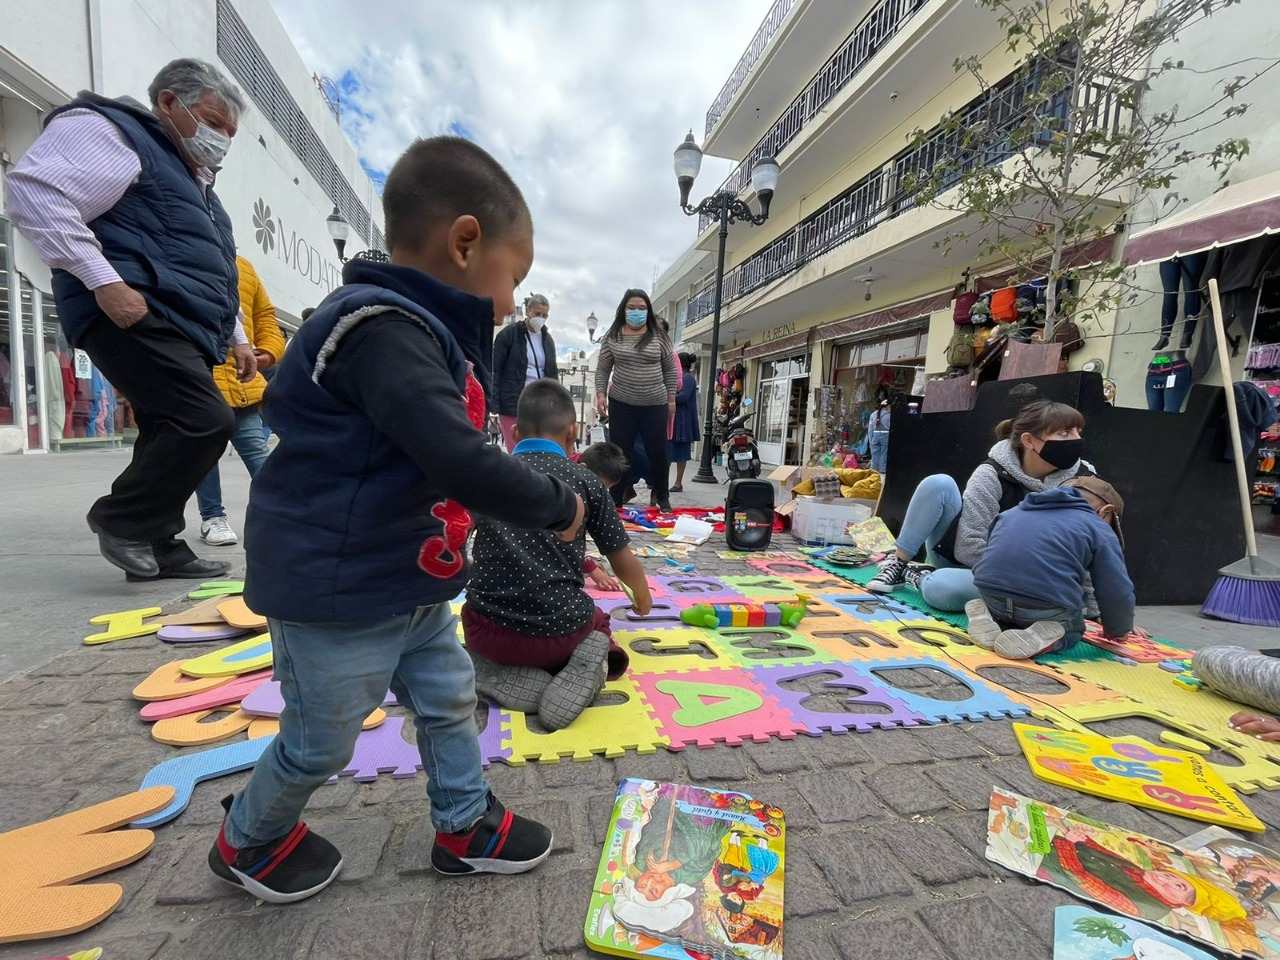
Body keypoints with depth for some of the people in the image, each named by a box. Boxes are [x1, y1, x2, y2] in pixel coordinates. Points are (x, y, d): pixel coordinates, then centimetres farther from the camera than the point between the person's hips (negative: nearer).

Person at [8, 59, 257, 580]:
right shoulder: (111, 132, 2)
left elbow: (215, 273, 33)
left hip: (178, 328, 10)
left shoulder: (195, 183, 30)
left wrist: (236, 337, 24)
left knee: (172, 435, 8)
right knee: (208, 421, -21)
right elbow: (36, 190, -13)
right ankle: (121, 520, -2)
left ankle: (157, 546, 16)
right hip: (136, 318, -9)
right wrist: (105, 282, -21)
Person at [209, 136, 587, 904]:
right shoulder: (386, 331, -27)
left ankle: (466, 826, 40)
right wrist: (558, 506, -22)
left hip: (409, 586, 9)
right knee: (321, 742, 15)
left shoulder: (424, 333, 7)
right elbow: (458, 462, -36)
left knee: (451, 699, 19)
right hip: (338, 592, -9)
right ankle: (251, 841, 45)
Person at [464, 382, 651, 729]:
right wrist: (642, 598, 29)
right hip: (561, 631, -1)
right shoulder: (585, 480, -1)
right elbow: (625, 565, 7)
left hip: (490, 630, 1)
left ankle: (508, 679, 4)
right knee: (598, 622, 33)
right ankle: (583, 669, -1)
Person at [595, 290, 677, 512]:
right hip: (621, 404, 0)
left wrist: (671, 398, 5)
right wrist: (601, 394, -6)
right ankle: (615, 500, 15)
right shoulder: (612, 337, 2)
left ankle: (663, 499, 21)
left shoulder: (658, 337, 2)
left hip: (655, 405, 0)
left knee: (658, 452, 5)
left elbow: (670, 370, 7)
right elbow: (602, 370, 6)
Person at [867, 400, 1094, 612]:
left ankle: (916, 576, -1)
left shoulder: (1079, 481, -9)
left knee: (939, 589, -37)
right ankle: (897, 564, -14)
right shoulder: (993, 474, -16)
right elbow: (968, 548, -21)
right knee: (938, 484, -25)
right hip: (957, 556, 0)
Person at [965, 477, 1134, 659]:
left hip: (990, 595, 3)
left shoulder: (1013, 513, 24)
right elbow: (1117, 593, 8)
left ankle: (990, 618, 4)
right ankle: (1041, 637, -3)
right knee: (1072, 630, 29)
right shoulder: (1099, 530, 11)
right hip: (1047, 610, -3)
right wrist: (1117, 630, 28)